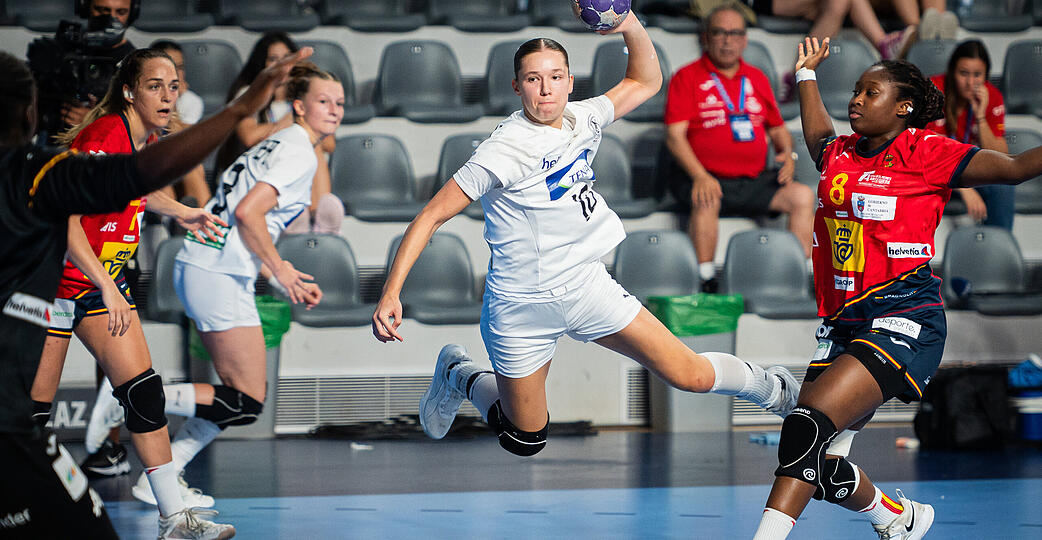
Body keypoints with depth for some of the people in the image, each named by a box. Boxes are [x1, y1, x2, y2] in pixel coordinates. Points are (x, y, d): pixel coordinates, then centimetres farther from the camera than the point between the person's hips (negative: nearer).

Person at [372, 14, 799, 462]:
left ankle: (769, 387, 27)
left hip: (586, 286, 4)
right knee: (526, 442, 11)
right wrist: (391, 294, -29)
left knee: (691, 376, -4)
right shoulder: (506, 147, -21)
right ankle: (457, 375, 38)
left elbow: (645, 82, 15)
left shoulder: (581, 120, -1)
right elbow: (432, 215, -20)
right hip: (523, 304, -4)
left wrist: (631, 27, -5)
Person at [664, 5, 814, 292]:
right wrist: (699, 177, -22)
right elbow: (674, 136, -7)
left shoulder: (757, 79, 17)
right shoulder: (687, 77, 2)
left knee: (803, 195, -15)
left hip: (754, 181, 5)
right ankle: (706, 282, -29)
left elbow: (777, 128, 26)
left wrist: (787, 153, 1)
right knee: (706, 201, -37)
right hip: (707, 178, -5)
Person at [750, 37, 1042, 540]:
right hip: (842, 323, 7)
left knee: (808, 425, -24)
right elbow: (817, 136, 39)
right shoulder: (840, 154, 14)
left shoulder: (925, 152, -4)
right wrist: (807, 74, 44)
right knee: (822, 467, 4)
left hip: (903, 319, -7)